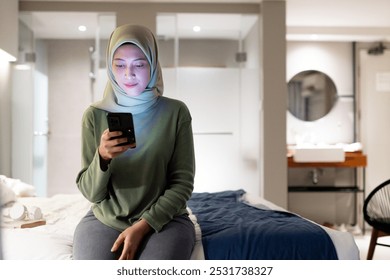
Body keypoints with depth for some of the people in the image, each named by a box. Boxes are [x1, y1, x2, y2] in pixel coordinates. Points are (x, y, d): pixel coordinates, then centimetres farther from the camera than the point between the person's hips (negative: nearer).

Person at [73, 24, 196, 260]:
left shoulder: (175, 112, -3)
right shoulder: (95, 115, 0)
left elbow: (183, 182, -3)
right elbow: (91, 193, -1)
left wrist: (143, 226, -14)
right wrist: (102, 157, -21)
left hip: (163, 219, -1)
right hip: (104, 219, 1)